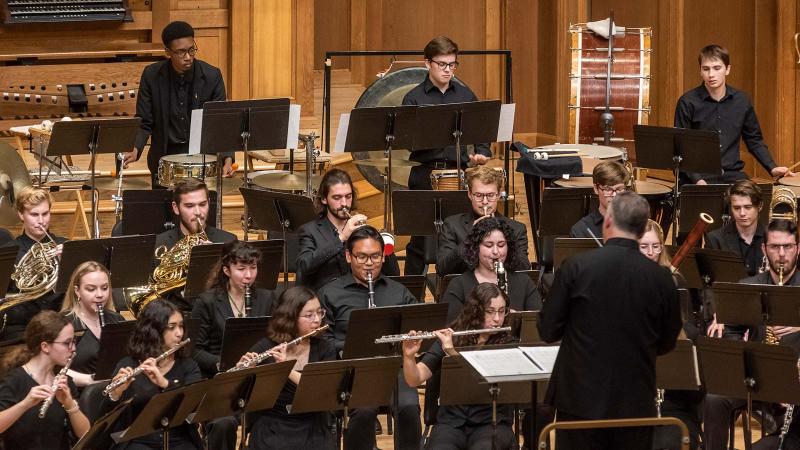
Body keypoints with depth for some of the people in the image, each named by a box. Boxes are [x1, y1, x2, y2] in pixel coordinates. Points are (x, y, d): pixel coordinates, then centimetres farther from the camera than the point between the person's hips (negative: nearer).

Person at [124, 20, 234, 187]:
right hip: (165, 156, 1)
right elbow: (144, 122, -2)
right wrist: (135, 150, -20)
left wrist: (228, 159, -22)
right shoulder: (152, 76, -5)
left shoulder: (211, 76, -7)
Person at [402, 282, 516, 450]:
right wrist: (409, 356, -22)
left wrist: (452, 351, -25)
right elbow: (414, 380, -1)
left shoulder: (506, 345, -1)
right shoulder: (449, 339, 4)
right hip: (451, 422, 1)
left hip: (492, 423, -1)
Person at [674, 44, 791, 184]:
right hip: (696, 176, -3)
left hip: (731, 174, 4)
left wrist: (772, 168, 4)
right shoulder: (687, 103, -5)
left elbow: (754, 140, 18)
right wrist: (697, 179, -18)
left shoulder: (741, 101, 6)